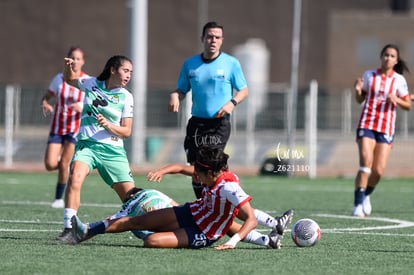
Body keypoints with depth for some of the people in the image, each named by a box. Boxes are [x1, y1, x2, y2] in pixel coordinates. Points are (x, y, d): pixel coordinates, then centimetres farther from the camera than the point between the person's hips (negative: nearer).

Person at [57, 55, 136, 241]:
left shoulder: (126, 96, 4)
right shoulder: (92, 84, 6)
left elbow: (126, 131, 4)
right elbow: (70, 80, 26)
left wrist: (108, 125, -15)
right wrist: (69, 68, 4)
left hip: (113, 149, 1)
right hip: (87, 144, -1)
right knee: (75, 177, -29)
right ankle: (68, 228, -27)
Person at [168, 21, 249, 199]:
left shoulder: (231, 63, 1)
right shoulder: (189, 64, 9)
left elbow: (243, 90, 7)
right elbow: (182, 89, 16)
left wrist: (232, 103, -13)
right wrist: (174, 96, -7)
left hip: (220, 123, -4)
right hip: (196, 122, 4)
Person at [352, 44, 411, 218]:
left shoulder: (399, 80, 4)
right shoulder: (369, 75, 5)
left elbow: (408, 105, 8)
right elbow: (360, 100, 14)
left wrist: (396, 100, -12)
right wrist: (358, 90, -7)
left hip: (386, 128, 1)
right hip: (367, 125, -1)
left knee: (378, 171, -5)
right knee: (366, 162, -20)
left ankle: (366, 195, 25)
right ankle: (358, 204, -20)